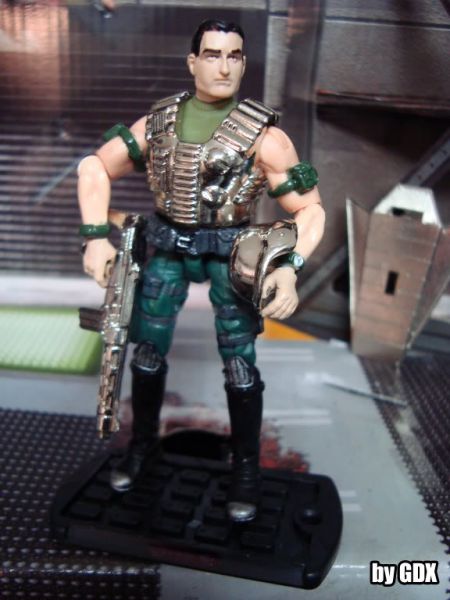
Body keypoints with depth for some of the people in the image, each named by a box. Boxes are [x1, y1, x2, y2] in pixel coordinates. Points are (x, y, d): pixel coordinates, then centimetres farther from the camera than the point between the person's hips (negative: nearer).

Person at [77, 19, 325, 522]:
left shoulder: (262, 134, -11)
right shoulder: (159, 120, 0)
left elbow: (310, 207, -12)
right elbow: (96, 167, 5)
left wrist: (290, 267, -29)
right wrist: (96, 236, -7)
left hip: (229, 253, -3)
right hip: (166, 248, 4)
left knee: (238, 359, -5)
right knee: (147, 349, 8)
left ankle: (246, 464, 16)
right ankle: (142, 440, 33)